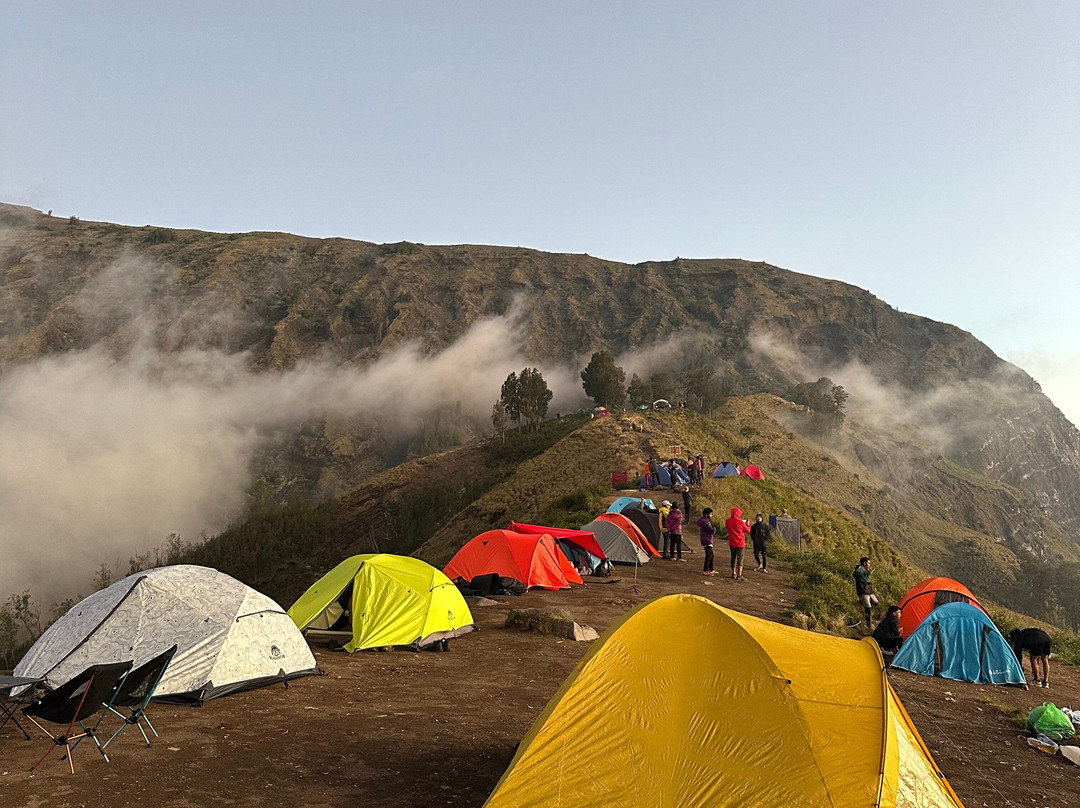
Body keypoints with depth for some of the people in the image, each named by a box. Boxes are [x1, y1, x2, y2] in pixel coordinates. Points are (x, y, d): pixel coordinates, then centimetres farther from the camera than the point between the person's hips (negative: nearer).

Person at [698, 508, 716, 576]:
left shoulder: (706, 521, 14)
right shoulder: (705, 522, -19)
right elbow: (712, 531, -22)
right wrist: (714, 528, -3)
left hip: (708, 541, 11)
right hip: (707, 541, -11)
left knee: (711, 555, 17)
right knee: (708, 556, -7)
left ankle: (711, 570, 25)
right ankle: (705, 571, -4)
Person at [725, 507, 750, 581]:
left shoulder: (727, 521, -2)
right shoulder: (740, 522, -17)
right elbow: (747, 530, -3)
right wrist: (747, 524, 15)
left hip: (732, 542, 5)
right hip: (740, 543, -5)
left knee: (733, 557, 16)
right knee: (740, 558, -2)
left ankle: (733, 573, 23)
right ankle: (739, 575, -7)